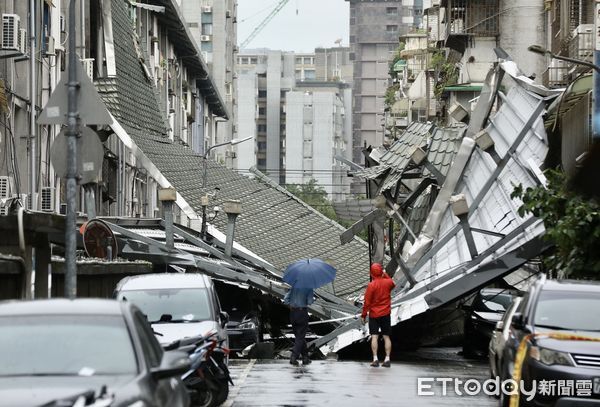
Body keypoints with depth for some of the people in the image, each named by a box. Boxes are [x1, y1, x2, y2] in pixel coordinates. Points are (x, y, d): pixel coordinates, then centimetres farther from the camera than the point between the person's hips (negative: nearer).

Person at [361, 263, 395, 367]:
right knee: (386, 337, 7)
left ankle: (375, 359, -9)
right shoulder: (388, 282, -3)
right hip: (386, 314, 3)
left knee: (374, 337, -2)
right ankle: (387, 359, 3)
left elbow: (367, 302, -11)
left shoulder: (371, 285, -14)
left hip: (374, 315, -3)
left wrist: (363, 315, -2)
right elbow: (393, 284, 24)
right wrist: (385, 275, 23)